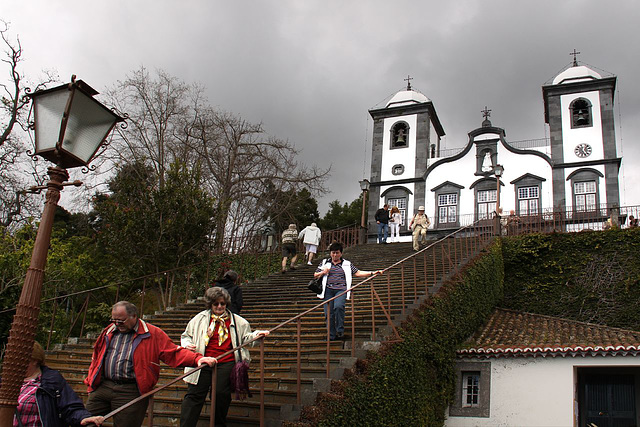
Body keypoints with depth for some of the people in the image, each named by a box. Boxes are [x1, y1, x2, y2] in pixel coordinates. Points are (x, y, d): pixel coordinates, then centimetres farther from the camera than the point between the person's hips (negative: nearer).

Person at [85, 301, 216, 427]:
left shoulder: (152, 334, -1)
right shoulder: (109, 332, 15)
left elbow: (173, 353, -4)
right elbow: (96, 357, 25)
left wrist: (197, 359, -18)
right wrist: (90, 380, 16)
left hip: (130, 392, -4)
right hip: (101, 387, 5)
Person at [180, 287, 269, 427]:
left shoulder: (236, 321, 11)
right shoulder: (200, 318, 11)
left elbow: (245, 337, 22)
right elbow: (186, 335, 18)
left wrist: (256, 334, 3)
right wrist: (187, 345, -3)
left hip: (226, 363, 0)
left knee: (222, 395, 0)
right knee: (194, 394, -3)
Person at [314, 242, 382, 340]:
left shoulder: (347, 264, 18)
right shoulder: (325, 262, 19)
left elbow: (358, 273, 12)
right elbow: (315, 275, 22)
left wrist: (372, 273, 2)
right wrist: (322, 272, 1)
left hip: (341, 289, -2)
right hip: (328, 290, 2)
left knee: (338, 306, -28)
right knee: (328, 312, -7)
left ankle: (340, 331, -15)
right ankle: (331, 336, 3)